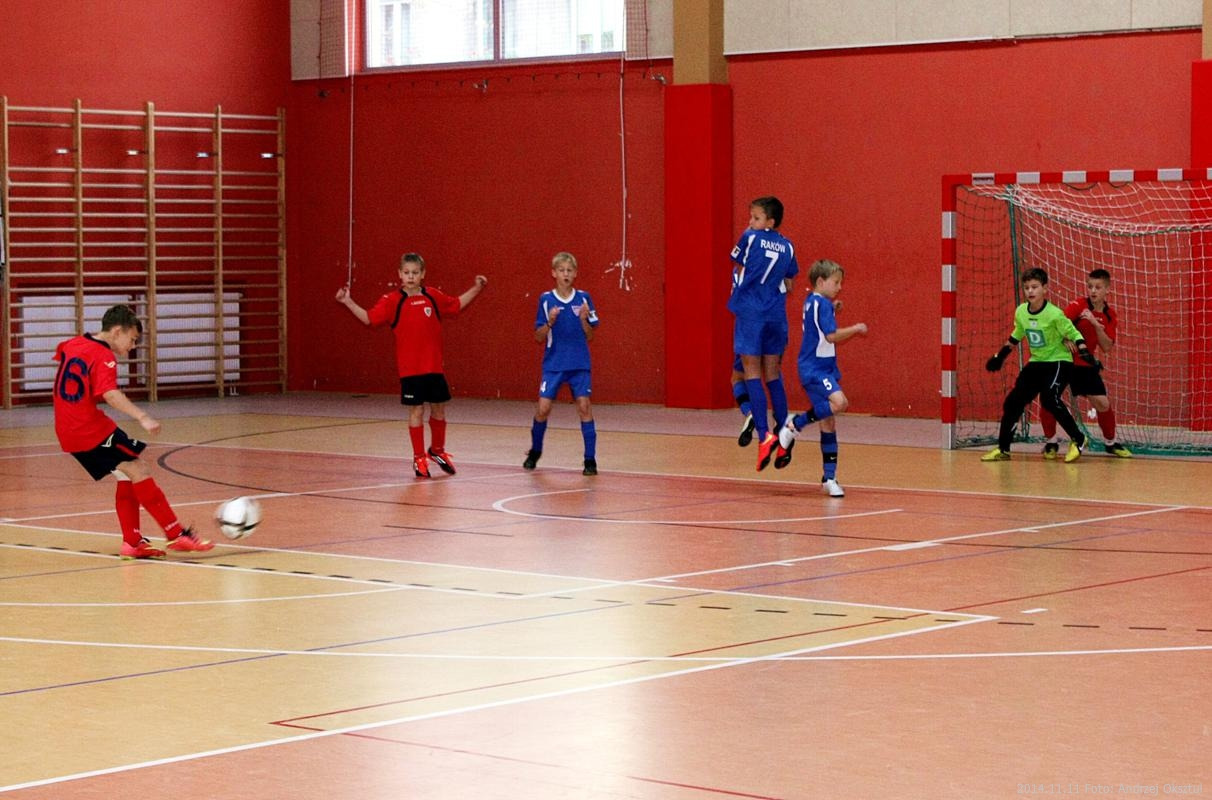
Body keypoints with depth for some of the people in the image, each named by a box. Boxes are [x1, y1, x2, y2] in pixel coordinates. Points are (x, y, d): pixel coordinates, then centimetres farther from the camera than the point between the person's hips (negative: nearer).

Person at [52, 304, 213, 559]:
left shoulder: (72, 345, 11)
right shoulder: (104, 357, -15)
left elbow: (61, 352, 37)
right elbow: (110, 394, -32)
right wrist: (142, 417, -44)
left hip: (68, 432, 9)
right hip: (93, 430, -9)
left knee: (127, 477, 14)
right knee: (139, 472, -10)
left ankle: (132, 543, 10)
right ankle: (177, 535, -14)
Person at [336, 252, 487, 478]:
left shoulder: (434, 297, 3)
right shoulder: (393, 301, -6)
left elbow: (457, 304, 20)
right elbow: (369, 318, -11)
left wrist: (476, 289, 15)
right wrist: (348, 302, -20)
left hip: (434, 366, 3)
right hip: (410, 368, -3)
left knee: (439, 408, 12)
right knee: (416, 411, 1)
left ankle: (437, 450, 34)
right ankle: (419, 458, 13)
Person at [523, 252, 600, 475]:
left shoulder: (583, 298, 2)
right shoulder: (546, 299, 0)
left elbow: (590, 336, 5)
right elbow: (539, 337, 1)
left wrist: (584, 320, -13)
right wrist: (550, 323, -16)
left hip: (579, 364, 0)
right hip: (553, 363, 0)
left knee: (584, 406, -8)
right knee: (543, 407, -4)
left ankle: (590, 459, -3)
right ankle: (535, 451, 21)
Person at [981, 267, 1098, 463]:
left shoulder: (1054, 314, -19)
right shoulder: (1020, 312, -1)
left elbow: (1074, 334, -14)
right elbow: (1016, 336, 16)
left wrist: (1087, 355, -27)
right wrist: (1000, 356, 21)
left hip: (1059, 361, -7)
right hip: (1036, 363, 7)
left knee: (1049, 399, -27)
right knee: (1012, 402, 1)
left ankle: (1078, 440, -11)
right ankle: (1003, 449, 13)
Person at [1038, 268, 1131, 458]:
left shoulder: (1110, 316, 1)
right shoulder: (1078, 306, -11)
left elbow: (1107, 348, -7)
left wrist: (1096, 325, -20)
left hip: (1085, 365, 3)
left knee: (1103, 404, -2)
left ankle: (1110, 443, 20)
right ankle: (1051, 442, 9)